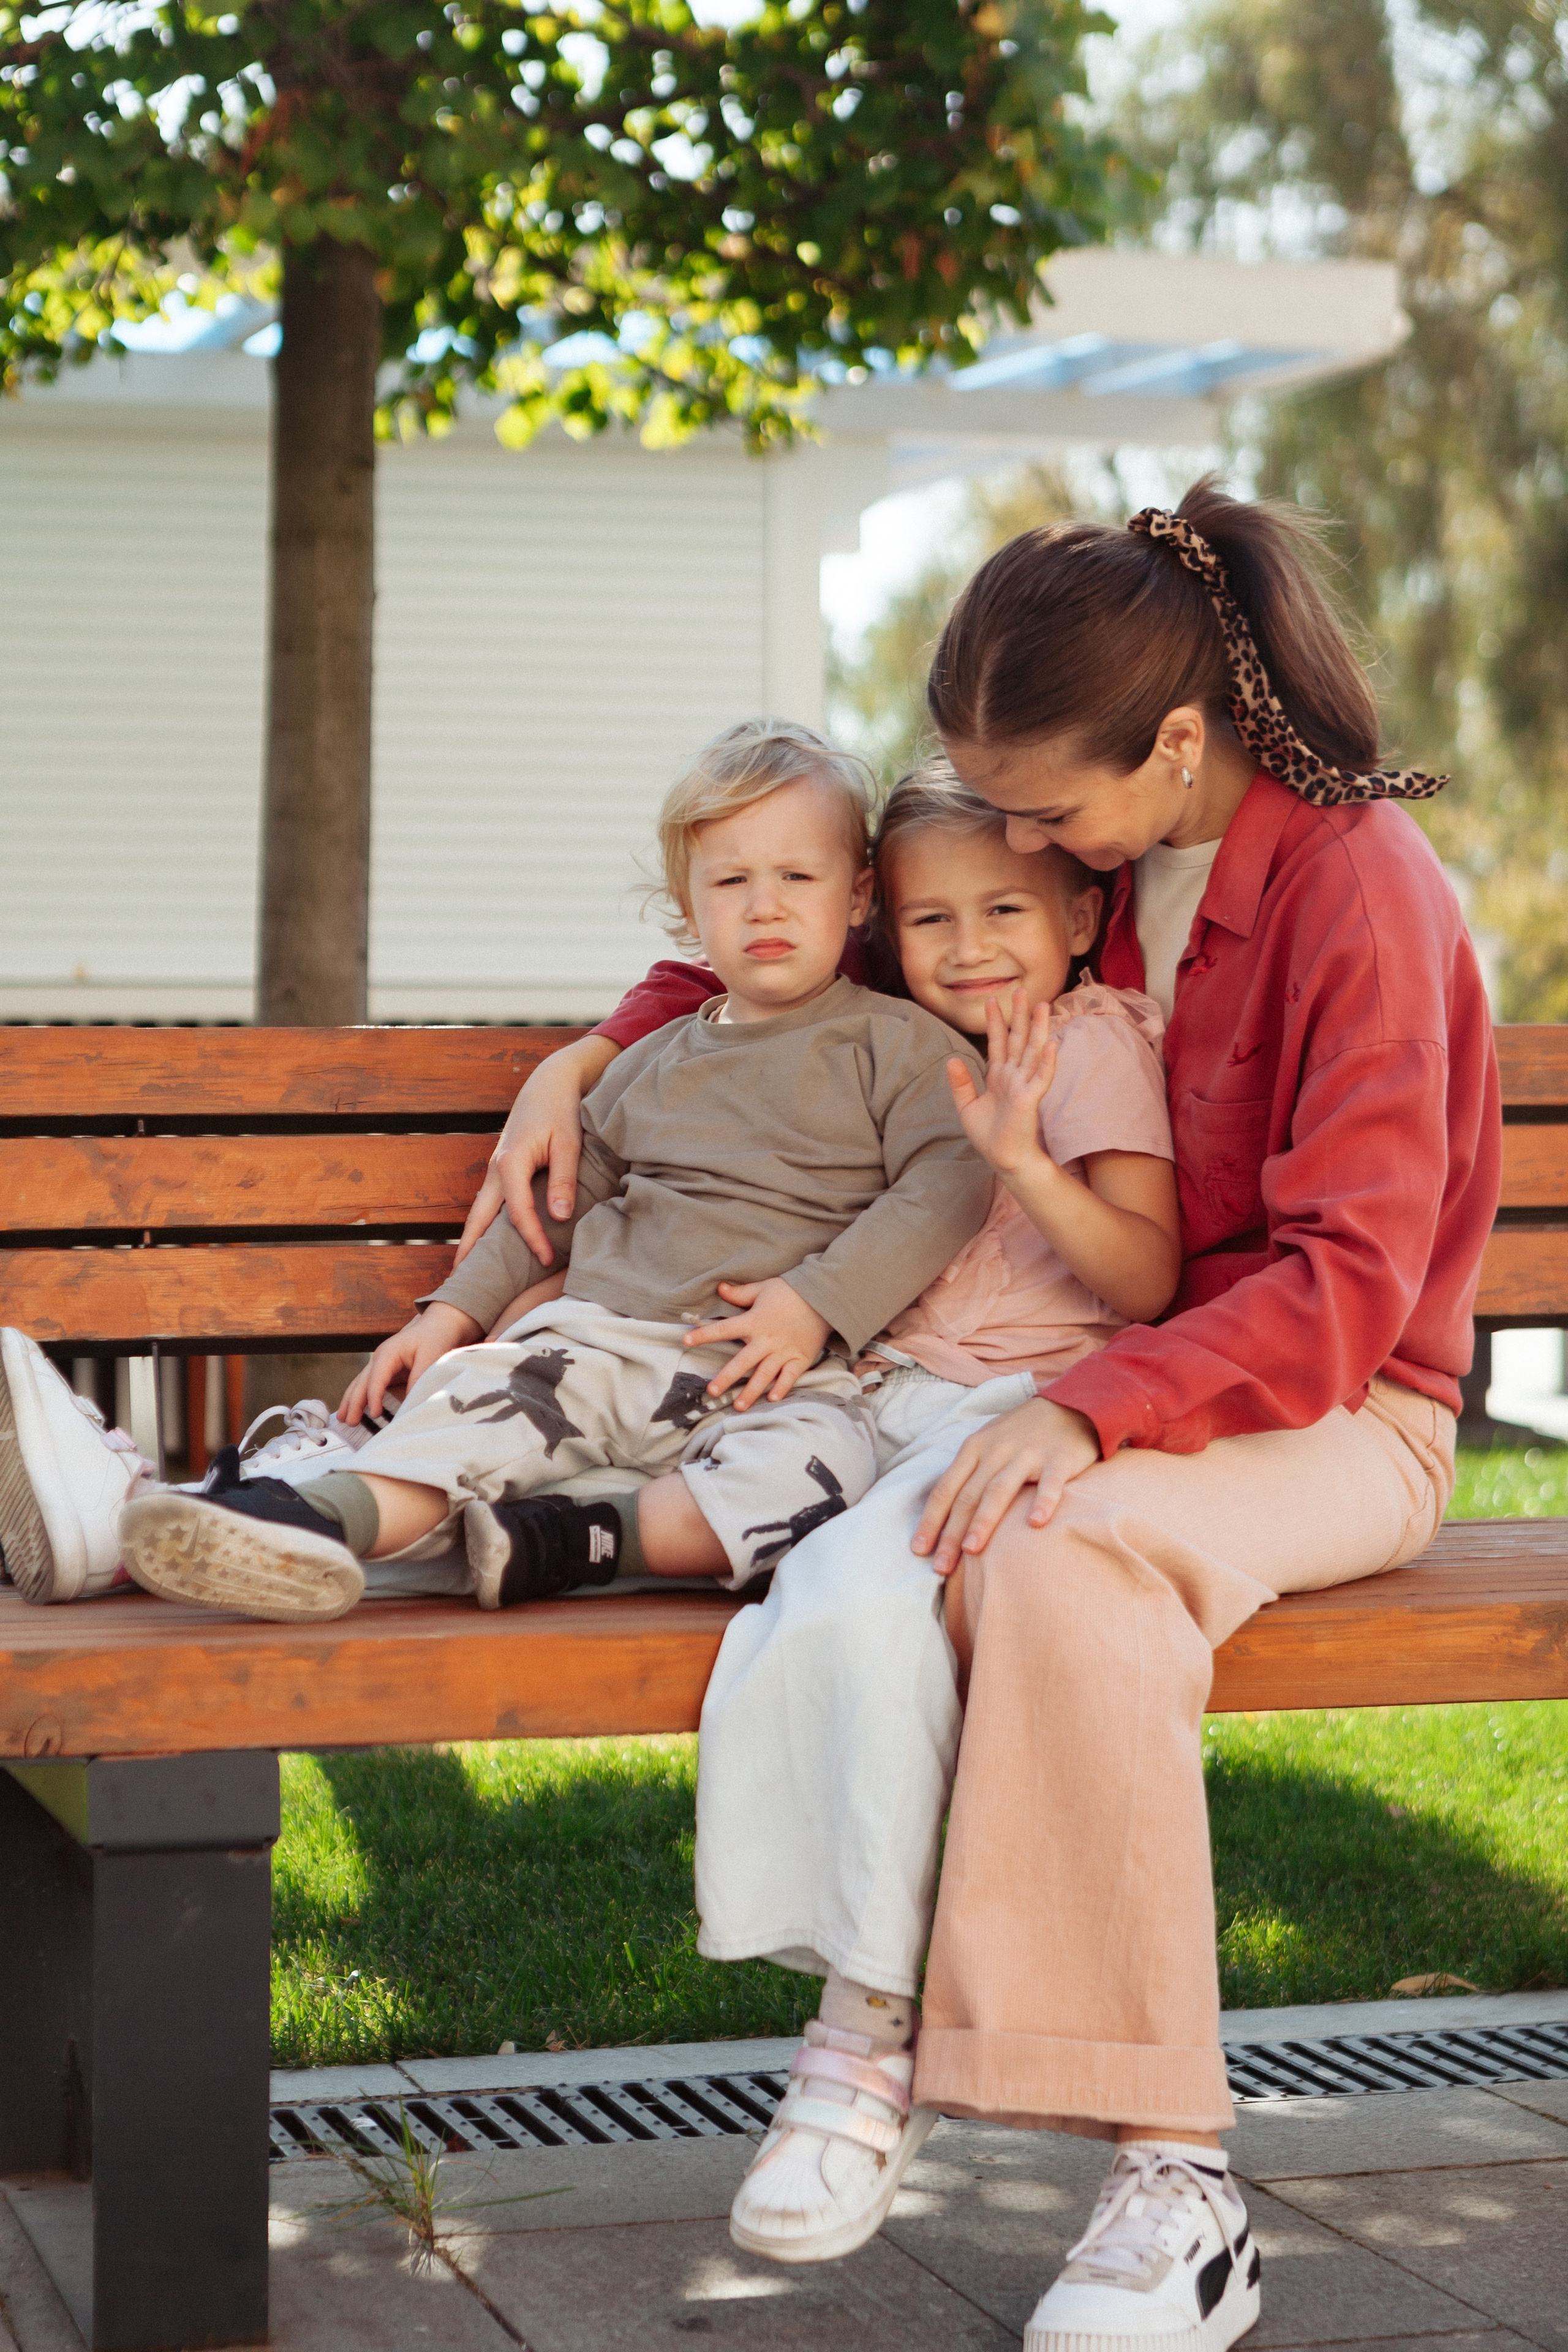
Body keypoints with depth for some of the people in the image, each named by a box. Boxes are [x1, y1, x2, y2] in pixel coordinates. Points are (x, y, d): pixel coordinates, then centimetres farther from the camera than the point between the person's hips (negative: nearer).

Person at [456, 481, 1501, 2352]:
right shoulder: (1099, 864, 8)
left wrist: (1091, 1410, -34)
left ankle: (1173, 2190, -36)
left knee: (1066, 1550, -39)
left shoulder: (1357, 884, -15)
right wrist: (593, 1054, 11)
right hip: (1129, 1388, 7)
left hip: (1336, 1416, -7)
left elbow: (1349, 1287, -22)